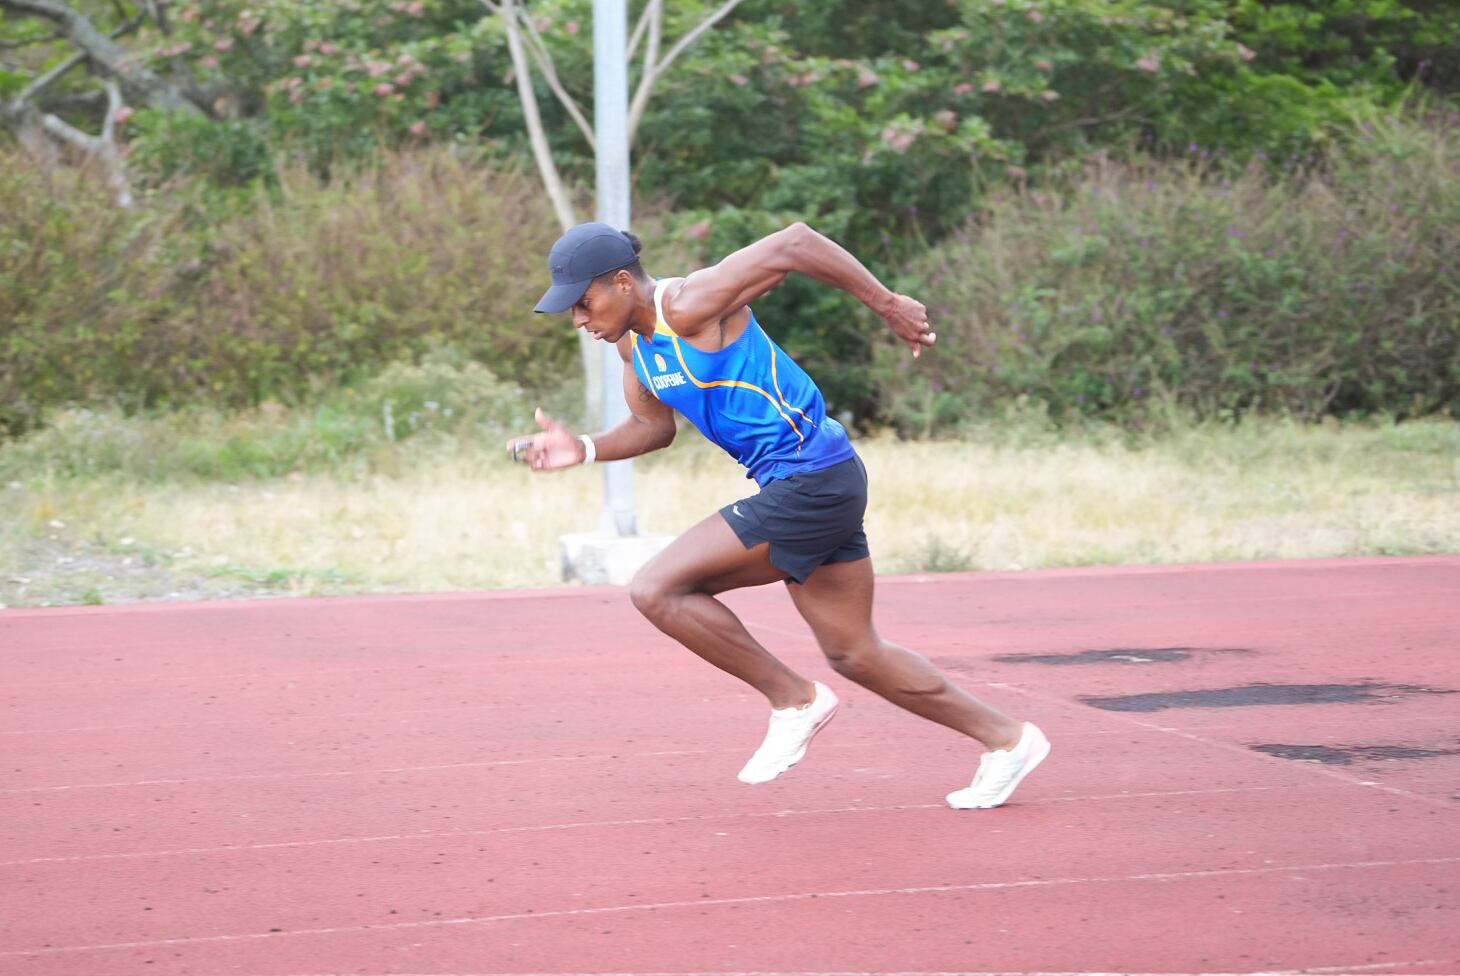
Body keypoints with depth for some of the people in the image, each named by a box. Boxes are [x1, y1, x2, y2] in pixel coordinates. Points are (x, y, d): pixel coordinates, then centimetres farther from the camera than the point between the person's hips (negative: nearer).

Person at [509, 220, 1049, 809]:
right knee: (855, 656, 16)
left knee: (656, 590, -12)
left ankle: (793, 699, -2)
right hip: (818, 493, 10)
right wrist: (586, 450, 6)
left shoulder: (690, 305, -18)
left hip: (813, 484, -10)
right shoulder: (633, 343, 9)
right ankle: (1006, 739, 26)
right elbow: (653, 426, 24)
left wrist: (887, 305, -15)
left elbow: (795, 244, -20)